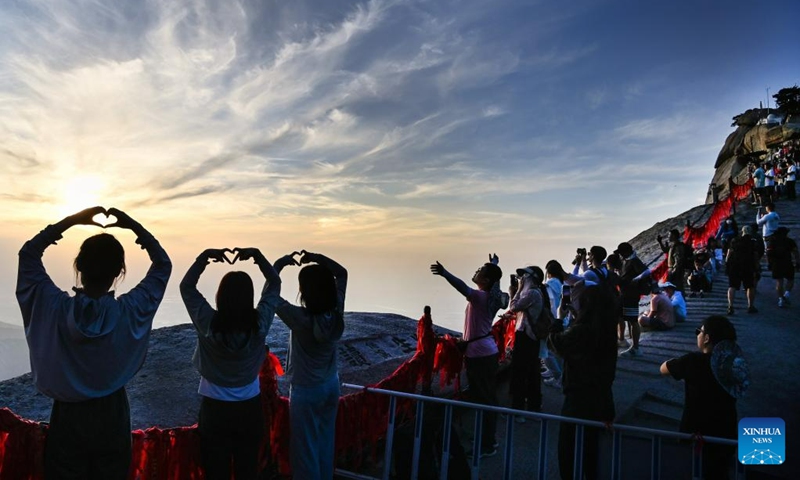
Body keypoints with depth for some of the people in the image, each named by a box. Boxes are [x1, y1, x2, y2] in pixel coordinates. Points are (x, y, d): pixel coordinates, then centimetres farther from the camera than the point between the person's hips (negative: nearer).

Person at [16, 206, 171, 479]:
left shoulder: (54, 308, -18)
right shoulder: (131, 312, -19)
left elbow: (28, 253, -2)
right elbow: (163, 265, -5)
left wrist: (71, 221, -4)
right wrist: (133, 226, -5)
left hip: (68, 415, 0)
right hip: (112, 416, 0)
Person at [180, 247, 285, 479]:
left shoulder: (208, 324, -18)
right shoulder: (260, 323, -15)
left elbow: (186, 286, -3)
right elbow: (274, 282, 0)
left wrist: (205, 256, -4)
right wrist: (257, 254, -2)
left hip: (215, 409, -1)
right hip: (250, 408, 1)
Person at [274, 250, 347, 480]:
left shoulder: (301, 318, -28)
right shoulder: (337, 312, -14)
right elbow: (342, 273, 0)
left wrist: (279, 264, -8)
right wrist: (317, 258, -9)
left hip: (305, 391, -6)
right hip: (331, 386, 6)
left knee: (305, 448, 11)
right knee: (325, 443, 22)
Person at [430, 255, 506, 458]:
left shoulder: (480, 296, -19)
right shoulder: (491, 296, 7)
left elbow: (464, 288, -41)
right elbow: (495, 277, 30)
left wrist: (445, 273, -54)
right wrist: (494, 265, 47)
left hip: (479, 354, -10)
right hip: (487, 352, 10)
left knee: (482, 400, -2)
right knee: (487, 398, 16)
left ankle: (487, 446, 6)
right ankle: (488, 440, 27)